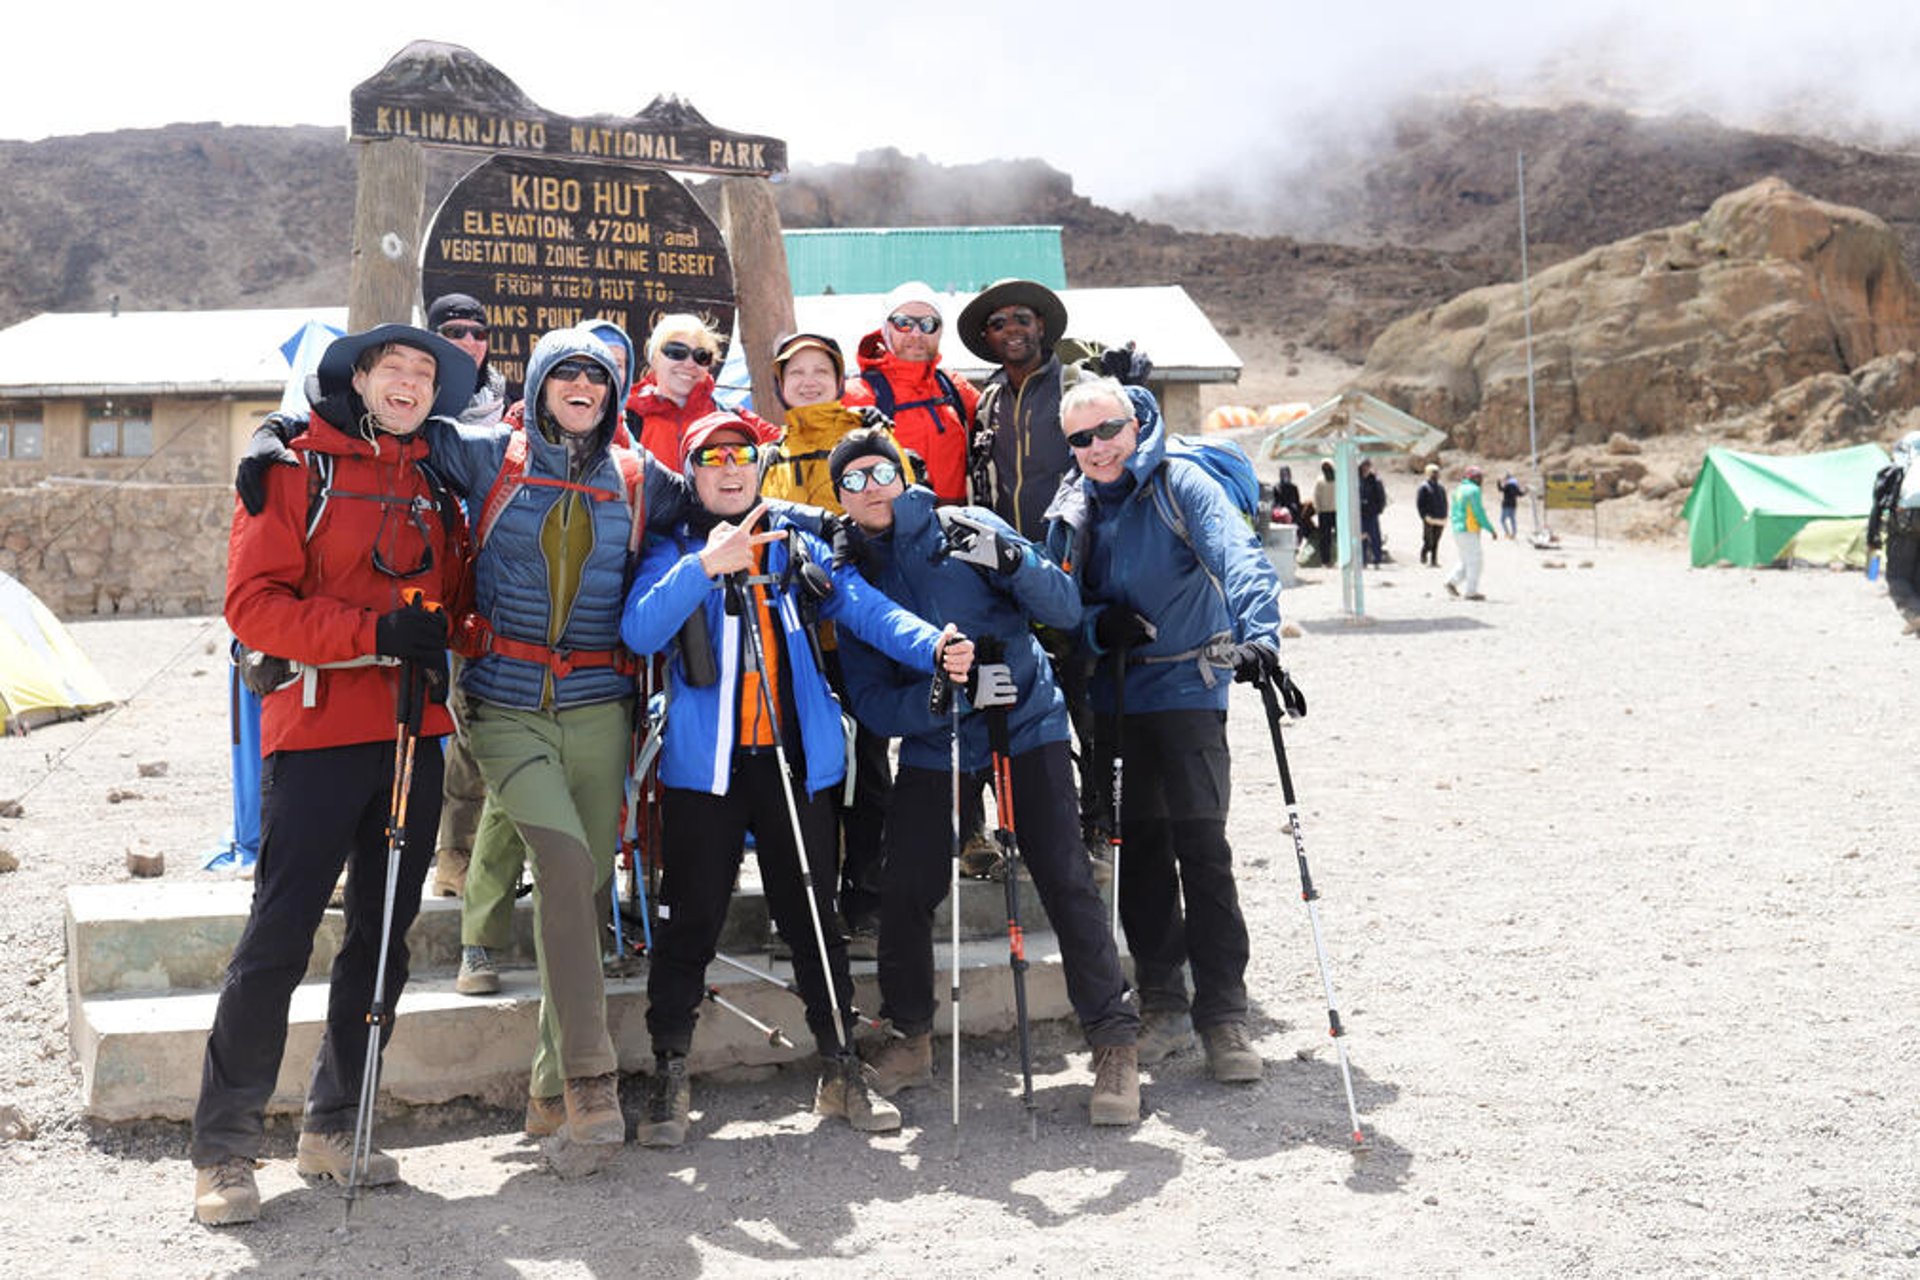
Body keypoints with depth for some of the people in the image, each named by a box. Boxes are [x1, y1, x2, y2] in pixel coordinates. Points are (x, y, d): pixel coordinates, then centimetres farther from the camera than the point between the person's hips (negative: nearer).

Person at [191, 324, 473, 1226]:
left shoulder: (434, 482, 15)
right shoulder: (293, 467, -1)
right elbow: (252, 603, -10)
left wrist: (440, 640, 6)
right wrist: (374, 632, -18)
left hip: (413, 735, 6)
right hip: (315, 733, -6)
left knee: (383, 938, 10)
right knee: (278, 940, -6)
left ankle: (332, 1129, 22)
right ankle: (223, 1151, 4)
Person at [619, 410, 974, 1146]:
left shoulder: (799, 547, 9)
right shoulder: (673, 554, 3)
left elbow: (866, 610, -3)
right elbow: (639, 632, -15)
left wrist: (932, 648, -20)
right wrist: (704, 566, -26)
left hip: (796, 759, 2)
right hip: (704, 763, -2)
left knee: (812, 917, 9)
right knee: (689, 921, 2)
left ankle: (840, 1071, 19)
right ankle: (669, 1078, 15)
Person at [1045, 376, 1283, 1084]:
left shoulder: (1181, 484, -7)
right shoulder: (1071, 511, 9)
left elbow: (1237, 555, -22)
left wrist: (1257, 634, -39)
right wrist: (1097, 625, -12)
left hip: (1186, 687, -5)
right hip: (1113, 698, 5)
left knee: (1201, 846, -9)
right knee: (1140, 848, 9)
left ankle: (1222, 1013, -1)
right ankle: (1162, 1003, 21)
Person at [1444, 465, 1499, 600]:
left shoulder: (1458, 489, 14)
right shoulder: (1473, 490, -13)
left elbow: (1453, 512, 17)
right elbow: (1479, 513, -16)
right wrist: (1491, 530, -10)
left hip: (1458, 531, 9)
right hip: (1470, 531, -9)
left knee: (1466, 561, 18)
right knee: (1474, 562, -1)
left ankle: (1452, 582, 6)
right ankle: (1471, 592, 1)